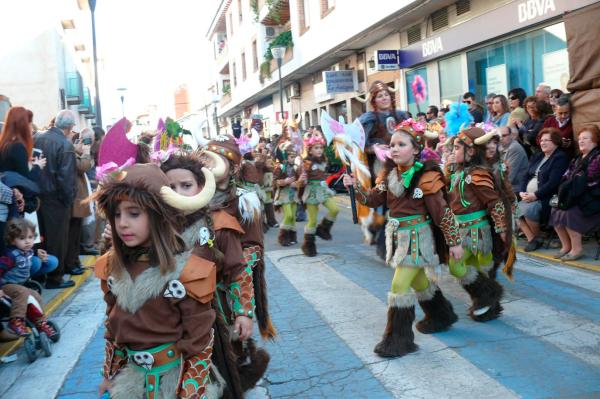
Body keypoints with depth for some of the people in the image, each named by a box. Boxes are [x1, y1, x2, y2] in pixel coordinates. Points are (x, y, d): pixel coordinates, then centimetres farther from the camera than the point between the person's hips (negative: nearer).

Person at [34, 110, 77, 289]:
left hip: (39, 195, 7)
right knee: (57, 239, 4)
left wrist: (37, 190, 13)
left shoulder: (39, 139, 4)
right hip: (56, 198, -7)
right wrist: (69, 198, -10)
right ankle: (54, 278, 12)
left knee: (43, 236, 19)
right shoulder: (65, 144, -17)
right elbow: (66, 176, -21)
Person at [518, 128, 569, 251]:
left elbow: (553, 182, -17)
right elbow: (527, 176, 16)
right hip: (529, 196, 8)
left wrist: (535, 195, -22)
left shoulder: (560, 158, -6)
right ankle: (532, 239, -10)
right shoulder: (537, 157, 20)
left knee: (528, 209, -32)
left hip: (546, 198, -8)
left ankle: (537, 237, -7)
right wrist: (522, 192, -3)